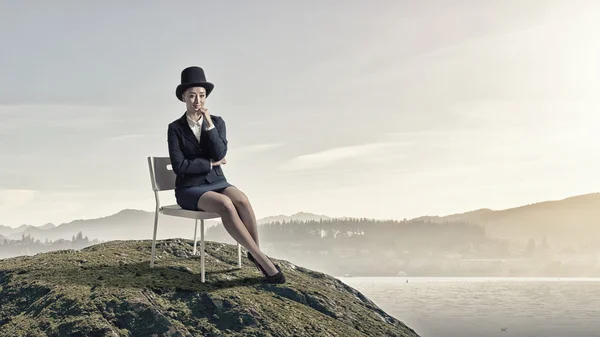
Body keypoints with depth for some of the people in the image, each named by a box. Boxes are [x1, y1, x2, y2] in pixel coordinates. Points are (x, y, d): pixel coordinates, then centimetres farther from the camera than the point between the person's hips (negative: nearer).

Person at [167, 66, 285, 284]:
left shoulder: (217, 122, 6)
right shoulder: (175, 128, -3)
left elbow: (220, 154, -10)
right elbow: (179, 166, -12)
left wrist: (209, 124, -15)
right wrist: (211, 163, -7)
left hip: (216, 183, 3)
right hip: (190, 189, -3)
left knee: (242, 200, -32)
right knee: (225, 205, -34)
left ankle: (255, 253, -17)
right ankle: (262, 259, -29)